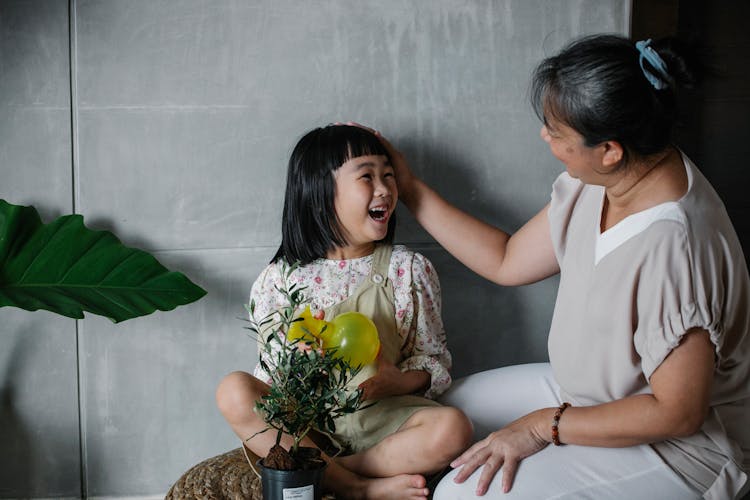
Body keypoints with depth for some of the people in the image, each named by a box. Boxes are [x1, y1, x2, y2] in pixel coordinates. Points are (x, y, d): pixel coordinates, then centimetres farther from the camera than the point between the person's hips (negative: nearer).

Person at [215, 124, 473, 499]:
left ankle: (324, 470, -18)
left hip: (381, 415, 0)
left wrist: (401, 381, -17)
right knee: (233, 391, -27)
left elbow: (433, 357, 5)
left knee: (453, 429, -28)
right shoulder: (283, 277, 0)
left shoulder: (408, 269, 1)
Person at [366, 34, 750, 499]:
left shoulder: (671, 242, -34)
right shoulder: (596, 181, -8)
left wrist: (545, 426, -20)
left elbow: (678, 413, -27)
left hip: (679, 448, -8)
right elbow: (508, 261, 4)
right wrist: (410, 188, 5)